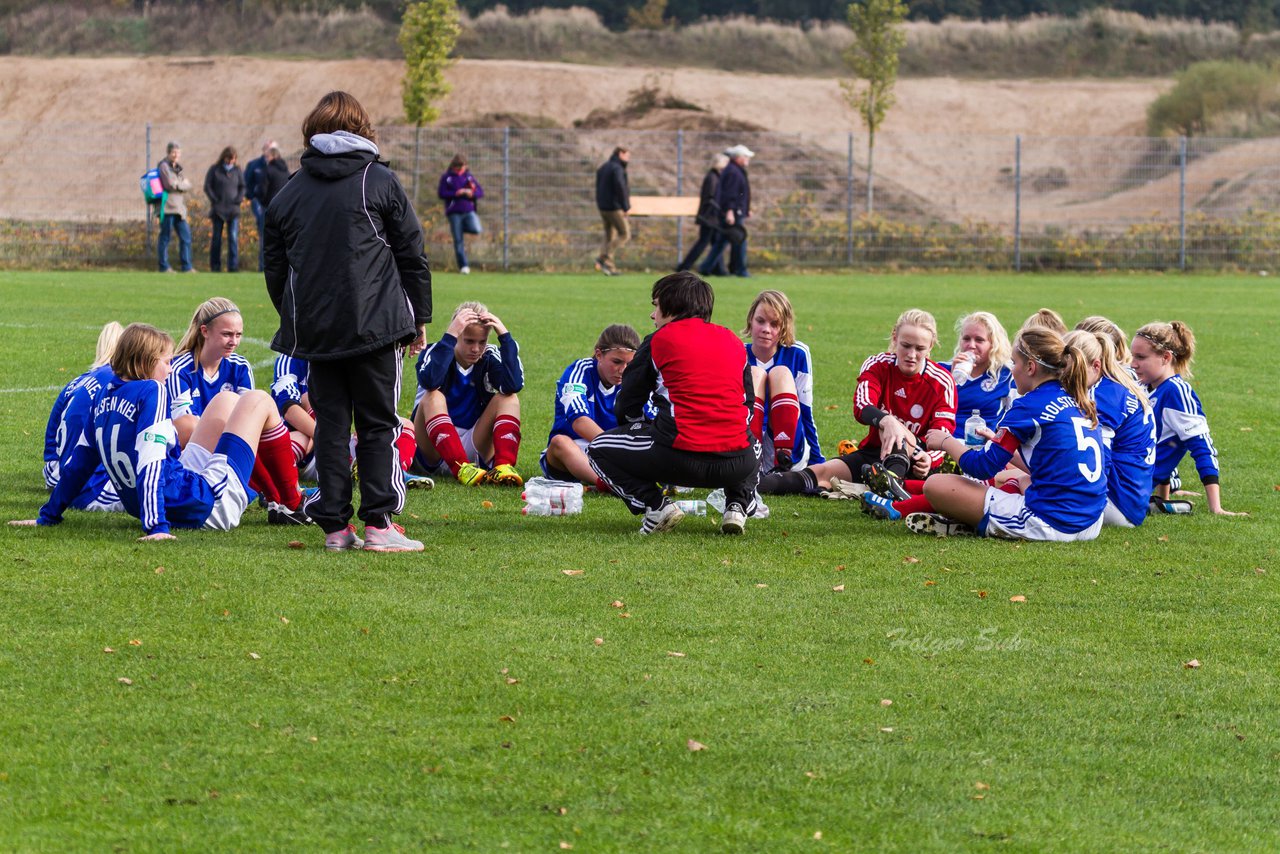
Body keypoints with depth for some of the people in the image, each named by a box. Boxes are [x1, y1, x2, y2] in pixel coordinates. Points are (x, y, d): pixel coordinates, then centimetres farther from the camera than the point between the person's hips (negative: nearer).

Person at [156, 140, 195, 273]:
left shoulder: (176, 167, 20)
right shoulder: (164, 166, -5)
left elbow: (189, 186, 13)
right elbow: (170, 184, -17)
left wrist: (178, 185, -6)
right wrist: (183, 184, 0)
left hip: (179, 207, 8)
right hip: (168, 206, -8)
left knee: (186, 236, 6)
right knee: (165, 237, -3)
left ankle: (187, 266, 9)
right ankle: (164, 266, 2)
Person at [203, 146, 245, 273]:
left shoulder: (237, 171, 10)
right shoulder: (214, 170, 4)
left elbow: (242, 187, 14)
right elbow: (207, 187, 2)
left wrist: (239, 200, -2)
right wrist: (215, 200, -8)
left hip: (233, 209, 1)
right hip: (218, 209, -1)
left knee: (233, 237, -7)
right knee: (216, 238, 3)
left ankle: (233, 265, -8)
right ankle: (215, 266, 8)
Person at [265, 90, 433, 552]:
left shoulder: (288, 193, 12)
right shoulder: (380, 181, 2)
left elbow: (274, 269, 15)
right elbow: (412, 255, 3)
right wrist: (419, 318, 11)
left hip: (315, 332, 3)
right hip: (376, 324, -3)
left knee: (330, 425, 8)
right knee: (379, 425, 1)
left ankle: (334, 525, 5)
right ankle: (379, 524, -5)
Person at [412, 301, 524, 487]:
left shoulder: (490, 358, 0)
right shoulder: (434, 353, -6)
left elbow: (514, 385, -22)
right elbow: (430, 381, -32)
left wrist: (504, 335, -21)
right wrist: (450, 335, -32)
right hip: (434, 451, -2)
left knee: (509, 399, -14)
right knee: (433, 398, -28)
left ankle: (504, 465, -38)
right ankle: (462, 470, -47)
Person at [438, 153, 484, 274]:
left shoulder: (469, 176, 11)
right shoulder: (446, 177, 4)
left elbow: (481, 192, 10)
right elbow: (441, 193, -5)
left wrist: (472, 193, -12)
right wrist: (456, 193, -15)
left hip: (469, 211, 2)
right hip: (454, 212, -2)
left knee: (476, 229, -24)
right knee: (458, 241, -4)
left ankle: (462, 228, 10)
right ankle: (463, 266, 4)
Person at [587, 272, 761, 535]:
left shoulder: (660, 339, 7)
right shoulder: (732, 340, 18)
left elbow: (626, 409, 13)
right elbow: (749, 406, 24)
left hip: (680, 457, -4)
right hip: (737, 462, 4)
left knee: (598, 449, 18)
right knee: (755, 445, 43)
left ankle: (656, 506, -2)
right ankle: (738, 506, 14)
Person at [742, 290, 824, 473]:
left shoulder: (797, 355, 4)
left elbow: (805, 414, 7)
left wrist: (817, 463, 7)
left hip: (791, 451, 0)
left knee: (781, 373, -16)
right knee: (754, 373, -17)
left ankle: (783, 466, -33)